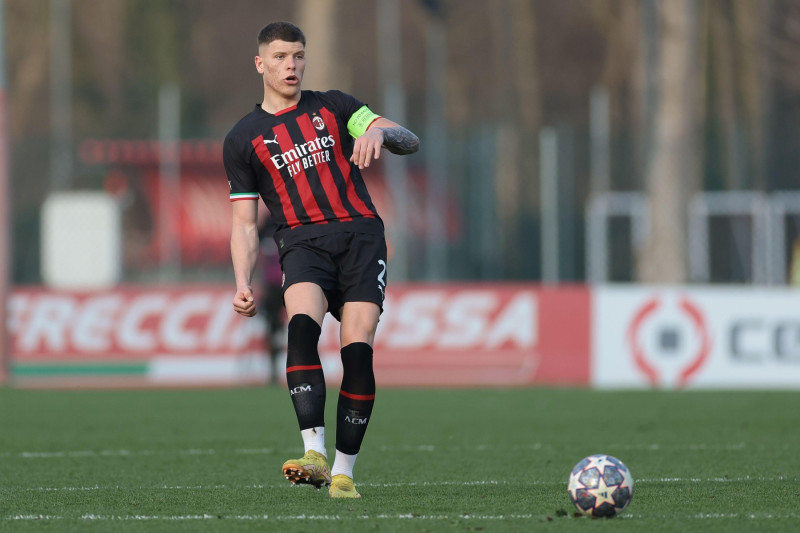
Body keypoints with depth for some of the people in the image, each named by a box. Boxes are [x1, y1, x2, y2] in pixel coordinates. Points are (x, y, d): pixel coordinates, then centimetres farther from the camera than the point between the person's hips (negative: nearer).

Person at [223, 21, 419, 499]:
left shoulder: (334, 107, 17)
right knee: (302, 325, -30)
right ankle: (315, 454, -39)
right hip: (303, 241, -1)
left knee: (358, 349, -16)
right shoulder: (243, 140, 17)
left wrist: (380, 132, -16)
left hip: (360, 234, 1)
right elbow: (245, 222, 16)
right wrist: (243, 284, -1)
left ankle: (343, 472, -7)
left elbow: (410, 141, 8)